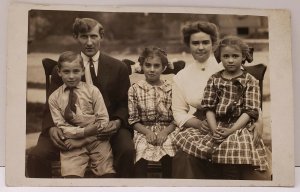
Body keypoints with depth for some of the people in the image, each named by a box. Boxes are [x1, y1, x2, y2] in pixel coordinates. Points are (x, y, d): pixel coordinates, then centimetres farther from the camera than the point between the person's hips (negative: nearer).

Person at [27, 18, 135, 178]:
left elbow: (125, 103, 11)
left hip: (106, 129, 0)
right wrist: (51, 127, -14)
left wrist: (118, 122, -12)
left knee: (127, 151, -32)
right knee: (36, 156, -24)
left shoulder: (118, 68, 9)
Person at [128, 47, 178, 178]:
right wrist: (147, 132, -11)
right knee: (141, 149, -31)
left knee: (169, 150, -31)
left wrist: (165, 131, -13)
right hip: (144, 131, 0)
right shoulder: (135, 89, 8)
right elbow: (133, 119, 5)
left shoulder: (171, 89, 8)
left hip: (166, 130, 0)